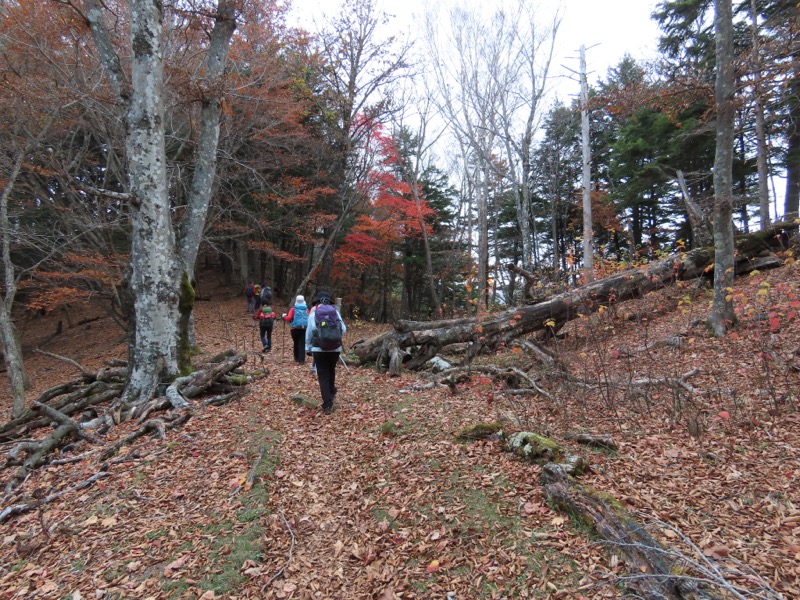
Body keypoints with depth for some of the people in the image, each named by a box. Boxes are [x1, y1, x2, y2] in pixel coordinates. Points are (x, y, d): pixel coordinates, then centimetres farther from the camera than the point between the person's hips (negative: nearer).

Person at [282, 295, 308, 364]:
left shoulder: (293, 309, -2)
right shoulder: (306, 309, 3)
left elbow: (288, 318, -9)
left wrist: (284, 316, 9)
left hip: (295, 329, 0)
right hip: (304, 329, 0)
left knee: (296, 343, 17)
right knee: (302, 344, 1)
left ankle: (297, 358, 28)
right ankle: (301, 360, -7)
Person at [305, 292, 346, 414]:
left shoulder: (313, 313, 1)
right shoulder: (335, 312, 3)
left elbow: (309, 332, 4)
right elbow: (343, 330, 0)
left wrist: (308, 348, 15)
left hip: (319, 349, -2)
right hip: (335, 348, 2)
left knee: (323, 376, 3)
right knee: (331, 371, 26)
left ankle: (327, 405, 0)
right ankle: (331, 393, 36)